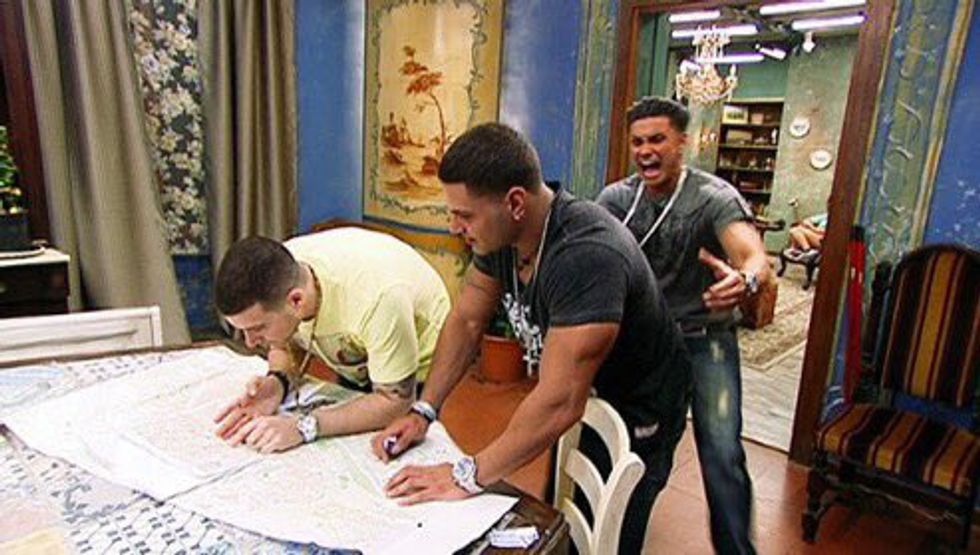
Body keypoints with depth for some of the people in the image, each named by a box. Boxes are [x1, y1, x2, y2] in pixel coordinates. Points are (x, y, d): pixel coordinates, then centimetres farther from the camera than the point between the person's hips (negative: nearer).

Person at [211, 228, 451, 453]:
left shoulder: (376, 297, -43)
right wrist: (277, 383, -27)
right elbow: (287, 345, -5)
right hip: (355, 369, 5)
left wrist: (304, 426, -39)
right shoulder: (274, 279, -25)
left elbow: (395, 402, -32)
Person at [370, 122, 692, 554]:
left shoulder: (586, 255, -39)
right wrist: (423, 411, -9)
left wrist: (469, 476, -29)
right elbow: (466, 321, -2)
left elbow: (559, 404, -39)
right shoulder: (498, 233, -13)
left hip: (637, 416, -7)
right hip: (579, 400, 7)